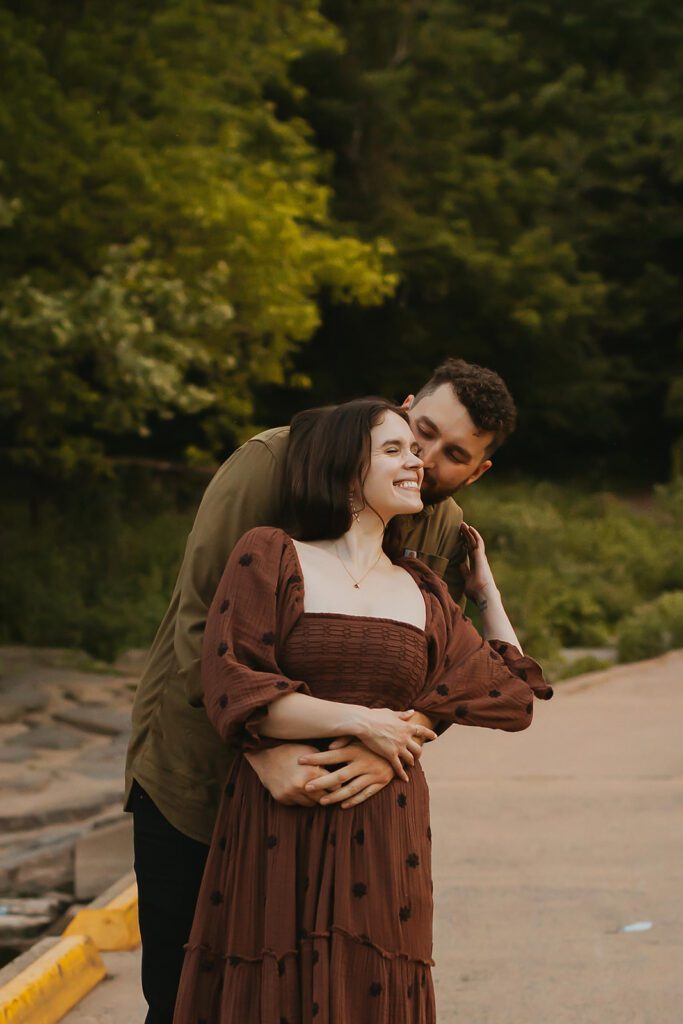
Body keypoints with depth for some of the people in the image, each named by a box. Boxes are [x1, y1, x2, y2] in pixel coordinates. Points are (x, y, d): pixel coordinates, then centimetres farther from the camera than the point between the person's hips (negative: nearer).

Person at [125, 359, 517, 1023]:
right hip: (194, 774, -4)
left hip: (327, 791, 4)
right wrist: (264, 748, -32)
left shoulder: (446, 533, 0)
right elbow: (200, 625, -21)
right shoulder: (274, 462, -15)